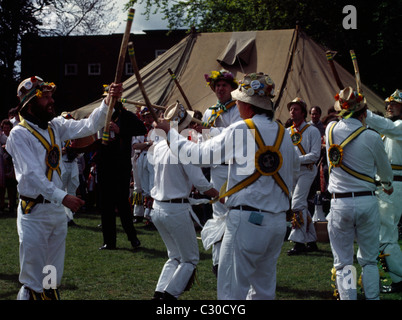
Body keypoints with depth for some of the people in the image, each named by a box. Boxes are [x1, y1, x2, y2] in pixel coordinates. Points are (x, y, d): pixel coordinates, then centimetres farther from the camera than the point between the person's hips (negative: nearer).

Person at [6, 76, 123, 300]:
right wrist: (63, 197, -31)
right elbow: (32, 174, -21)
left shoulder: (55, 126, 8)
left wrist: (108, 103, -16)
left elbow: (89, 126, 1)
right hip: (34, 212, -7)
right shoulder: (19, 134, -13)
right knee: (34, 282, -3)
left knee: (53, 280, 15)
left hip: (58, 210, 7)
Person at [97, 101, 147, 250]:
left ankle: (132, 236, 10)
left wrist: (120, 130, -19)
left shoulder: (126, 116, 2)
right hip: (104, 164, 4)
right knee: (106, 203, 5)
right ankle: (109, 241, 11)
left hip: (122, 166, -4)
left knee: (122, 201, -6)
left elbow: (142, 129, -12)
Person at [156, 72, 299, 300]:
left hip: (247, 220, -6)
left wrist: (169, 130, 5)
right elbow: (294, 170, 18)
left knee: (232, 290, -1)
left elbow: (198, 155, -8)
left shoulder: (240, 131, -10)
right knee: (264, 289, 15)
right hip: (278, 221, 7)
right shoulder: (283, 134, 8)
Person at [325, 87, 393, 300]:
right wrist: (387, 185, 33)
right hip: (367, 201, -1)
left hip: (340, 204, 1)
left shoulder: (331, 130, -2)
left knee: (343, 263, 5)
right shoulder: (371, 137, -7)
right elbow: (384, 169, 11)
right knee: (369, 260, 11)